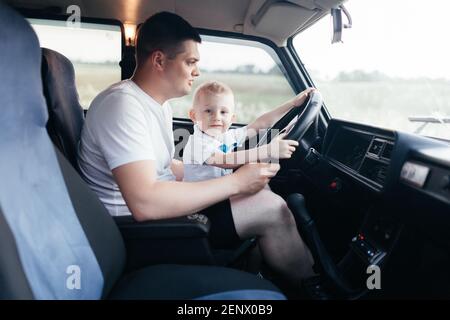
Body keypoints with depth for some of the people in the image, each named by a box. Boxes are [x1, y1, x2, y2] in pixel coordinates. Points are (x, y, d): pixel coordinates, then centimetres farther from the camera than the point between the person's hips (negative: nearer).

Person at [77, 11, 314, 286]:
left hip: (160, 207, 10)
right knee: (272, 210, -15)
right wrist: (236, 182, -27)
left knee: (262, 188, 10)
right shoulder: (122, 104, -22)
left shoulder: (160, 104, 9)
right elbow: (144, 203, -33)